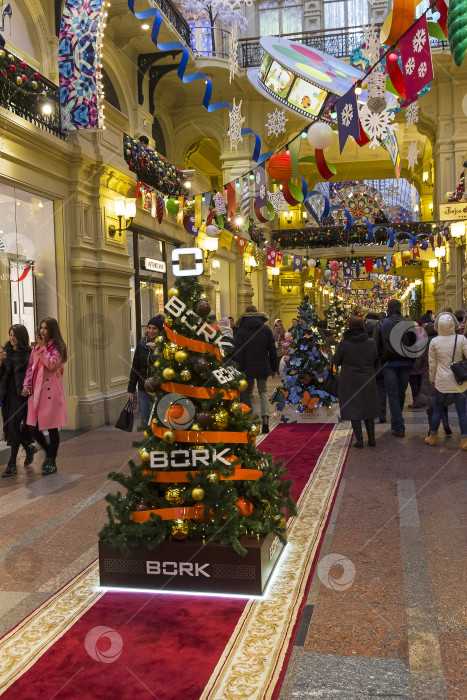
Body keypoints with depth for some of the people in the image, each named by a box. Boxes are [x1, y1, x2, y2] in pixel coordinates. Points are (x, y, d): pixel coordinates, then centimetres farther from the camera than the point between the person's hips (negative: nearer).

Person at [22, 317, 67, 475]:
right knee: (34, 429, 4)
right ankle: (49, 453, 28)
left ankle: (51, 462, 14)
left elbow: (52, 364, -15)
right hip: (36, 391, 6)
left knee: (52, 428, 1)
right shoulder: (36, 347, 16)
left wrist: (43, 347, -11)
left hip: (51, 391, -5)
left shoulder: (58, 347, -1)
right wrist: (26, 384, 4)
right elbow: (30, 367, 17)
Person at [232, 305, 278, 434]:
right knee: (263, 391, 8)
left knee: (247, 393, 12)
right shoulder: (266, 329, 2)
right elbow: (273, 350, 5)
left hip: (247, 368, -1)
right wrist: (274, 368, 12)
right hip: (263, 367, 2)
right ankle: (265, 416, -15)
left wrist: (239, 370, -5)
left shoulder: (241, 331, -5)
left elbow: (238, 353, -9)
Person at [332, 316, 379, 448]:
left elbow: (336, 361, -5)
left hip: (350, 381, -3)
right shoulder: (371, 342, -7)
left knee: (353, 410, 6)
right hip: (367, 380, 3)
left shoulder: (344, 343, -15)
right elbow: (375, 358, 9)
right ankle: (371, 438, 18)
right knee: (368, 408, 17)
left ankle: (359, 440, 5)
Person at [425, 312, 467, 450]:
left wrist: (432, 379, 15)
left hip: (442, 382, 1)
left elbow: (432, 364, 3)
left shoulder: (434, 342, -4)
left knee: (437, 409, 13)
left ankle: (433, 437, 24)